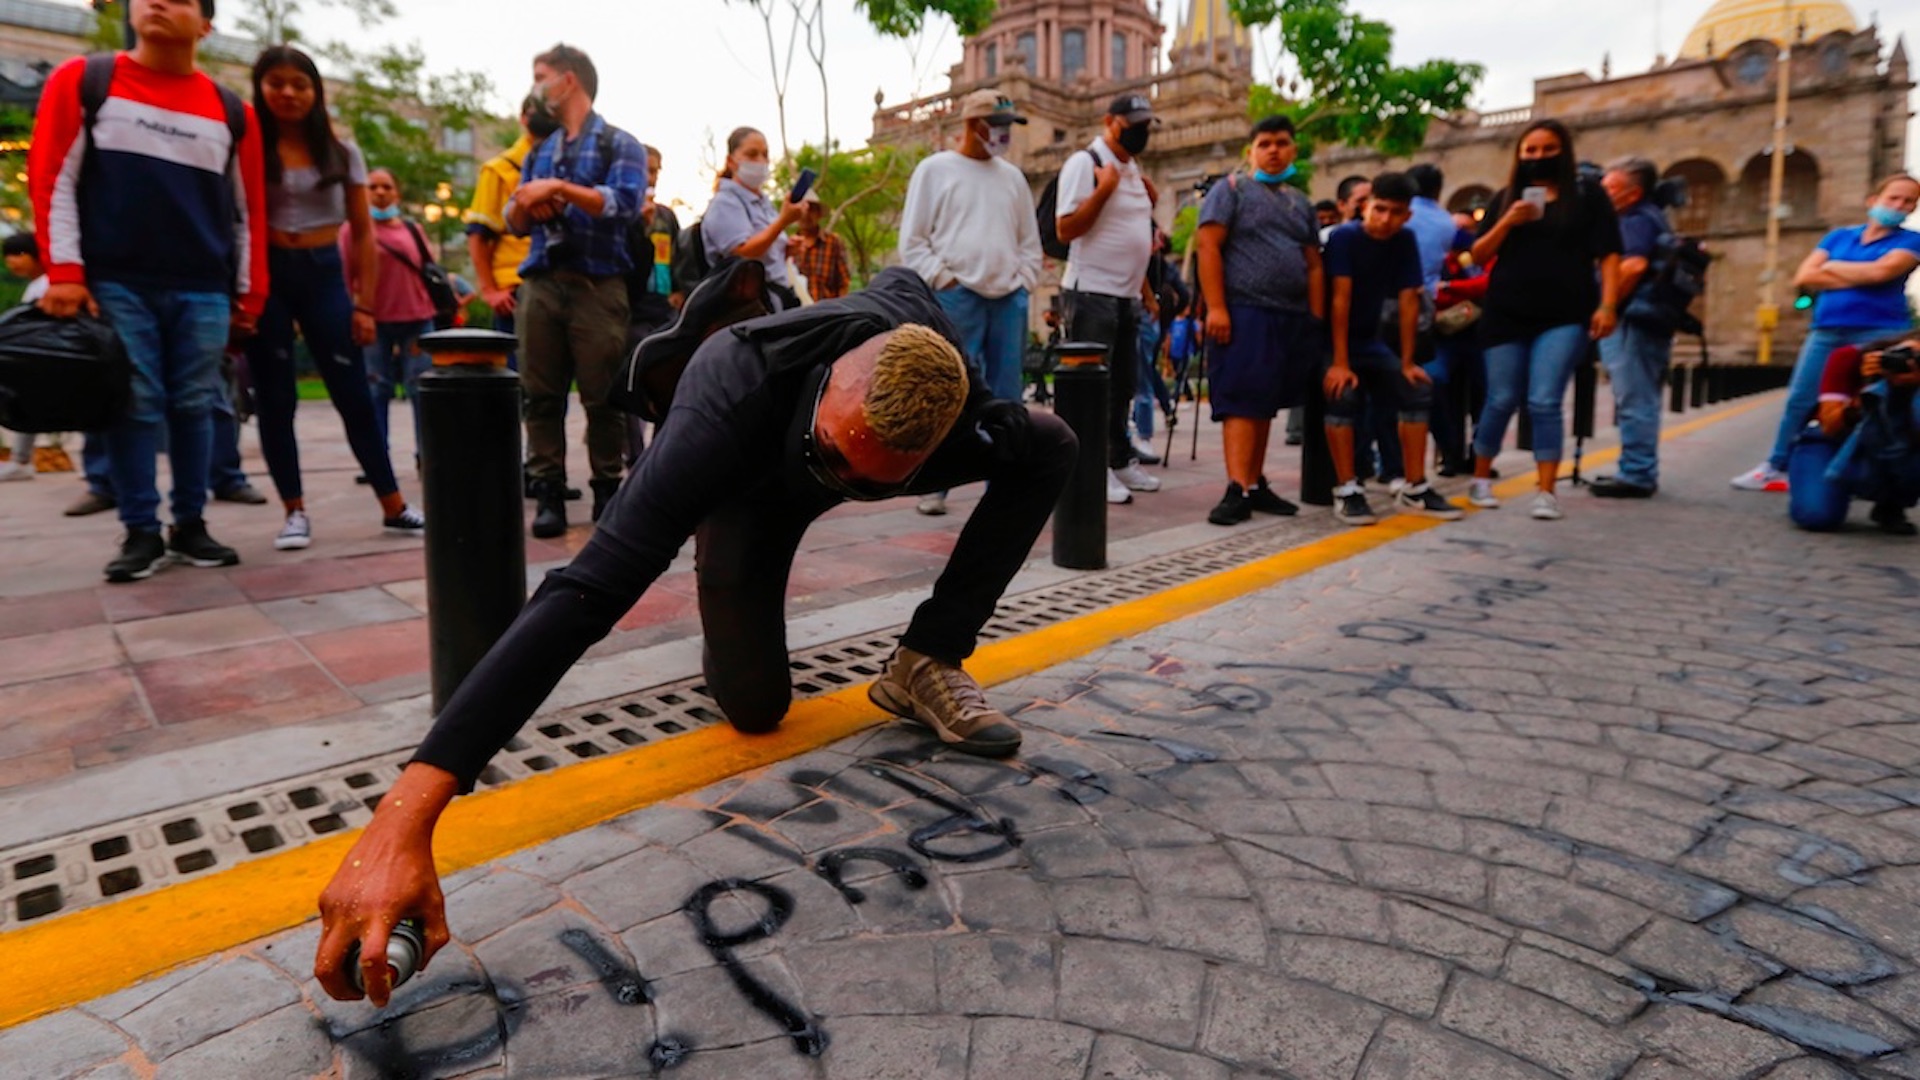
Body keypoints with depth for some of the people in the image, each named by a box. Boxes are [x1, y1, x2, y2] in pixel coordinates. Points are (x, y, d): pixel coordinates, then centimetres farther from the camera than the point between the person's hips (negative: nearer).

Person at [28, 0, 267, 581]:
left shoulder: (231, 112, 9)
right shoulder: (82, 80, 5)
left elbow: (247, 208, 11)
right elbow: (51, 178, 2)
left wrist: (249, 292, 8)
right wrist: (64, 271, -6)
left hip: (203, 290, 1)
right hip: (114, 283, -1)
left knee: (194, 406, 3)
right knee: (134, 407, -1)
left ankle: (190, 526, 13)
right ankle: (141, 533, 6)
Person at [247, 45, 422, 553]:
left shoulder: (341, 152, 7)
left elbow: (363, 233, 7)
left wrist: (364, 305, 1)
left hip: (324, 274, 1)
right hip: (266, 277, -1)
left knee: (354, 396, 0)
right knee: (275, 400, 3)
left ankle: (394, 506, 6)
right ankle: (295, 511, 11)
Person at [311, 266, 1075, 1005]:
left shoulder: (924, 347, -35)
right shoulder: (730, 407, -49)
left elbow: (896, 279, -7)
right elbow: (584, 593, -57)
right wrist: (404, 817, -63)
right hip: (746, 488, -3)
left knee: (1048, 445, -16)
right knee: (755, 704, -13)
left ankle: (923, 666, -7)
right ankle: (731, 607, 23)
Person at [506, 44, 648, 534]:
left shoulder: (620, 144, 5)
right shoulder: (539, 151, 22)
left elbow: (625, 204, -12)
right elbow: (515, 223, 19)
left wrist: (559, 188, -13)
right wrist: (526, 202, -2)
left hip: (598, 284, -5)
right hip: (541, 282, 5)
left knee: (602, 395, -4)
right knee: (540, 393, -1)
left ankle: (607, 489, 6)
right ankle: (548, 492, 4)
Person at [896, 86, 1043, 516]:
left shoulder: (1012, 176, 19)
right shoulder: (934, 170, 4)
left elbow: (1030, 241, 23)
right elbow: (912, 242, -1)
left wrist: (1023, 282, 9)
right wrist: (945, 280, -9)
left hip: (1010, 299, 5)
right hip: (957, 298, -5)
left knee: (1006, 397, 5)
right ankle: (935, 484, 1)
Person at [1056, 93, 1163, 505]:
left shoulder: (1133, 168, 18)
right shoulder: (1084, 163, -9)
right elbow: (1066, 230, -17)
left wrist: (1146, 291, 18)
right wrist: (1104, 189, -22)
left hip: (1126, 295, 9)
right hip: (1092, 293, -8)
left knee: (1122, 383, 12)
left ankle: (1120, 460, 21)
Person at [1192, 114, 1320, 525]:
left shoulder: (1301, 203, 21)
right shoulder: (1231, 189, 4)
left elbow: (1313, 265, 19)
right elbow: (1207, 246, -8)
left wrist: (1316, 319, 8)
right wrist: (1216, 307, -18)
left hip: (1293, 317, 6)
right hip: (1245, 312, -6)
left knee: (1266, 403, 10)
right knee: (1242, 401, -12)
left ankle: (1256, 483, 17)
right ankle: (1238, 490, -17)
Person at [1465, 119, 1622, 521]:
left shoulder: (1588, 194, 5)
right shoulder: (1506, 197, 11)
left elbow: (1608, 255, 0)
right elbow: (1479, 256, 6)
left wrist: (1608, 305, -11)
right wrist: (1507, 222, -11)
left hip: (1565, 317, -2)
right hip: (1507, 315, 2)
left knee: (1545, 403, -10)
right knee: (1501, 401, 5)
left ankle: (1546, 493, -6)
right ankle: (1481, 480, 19)